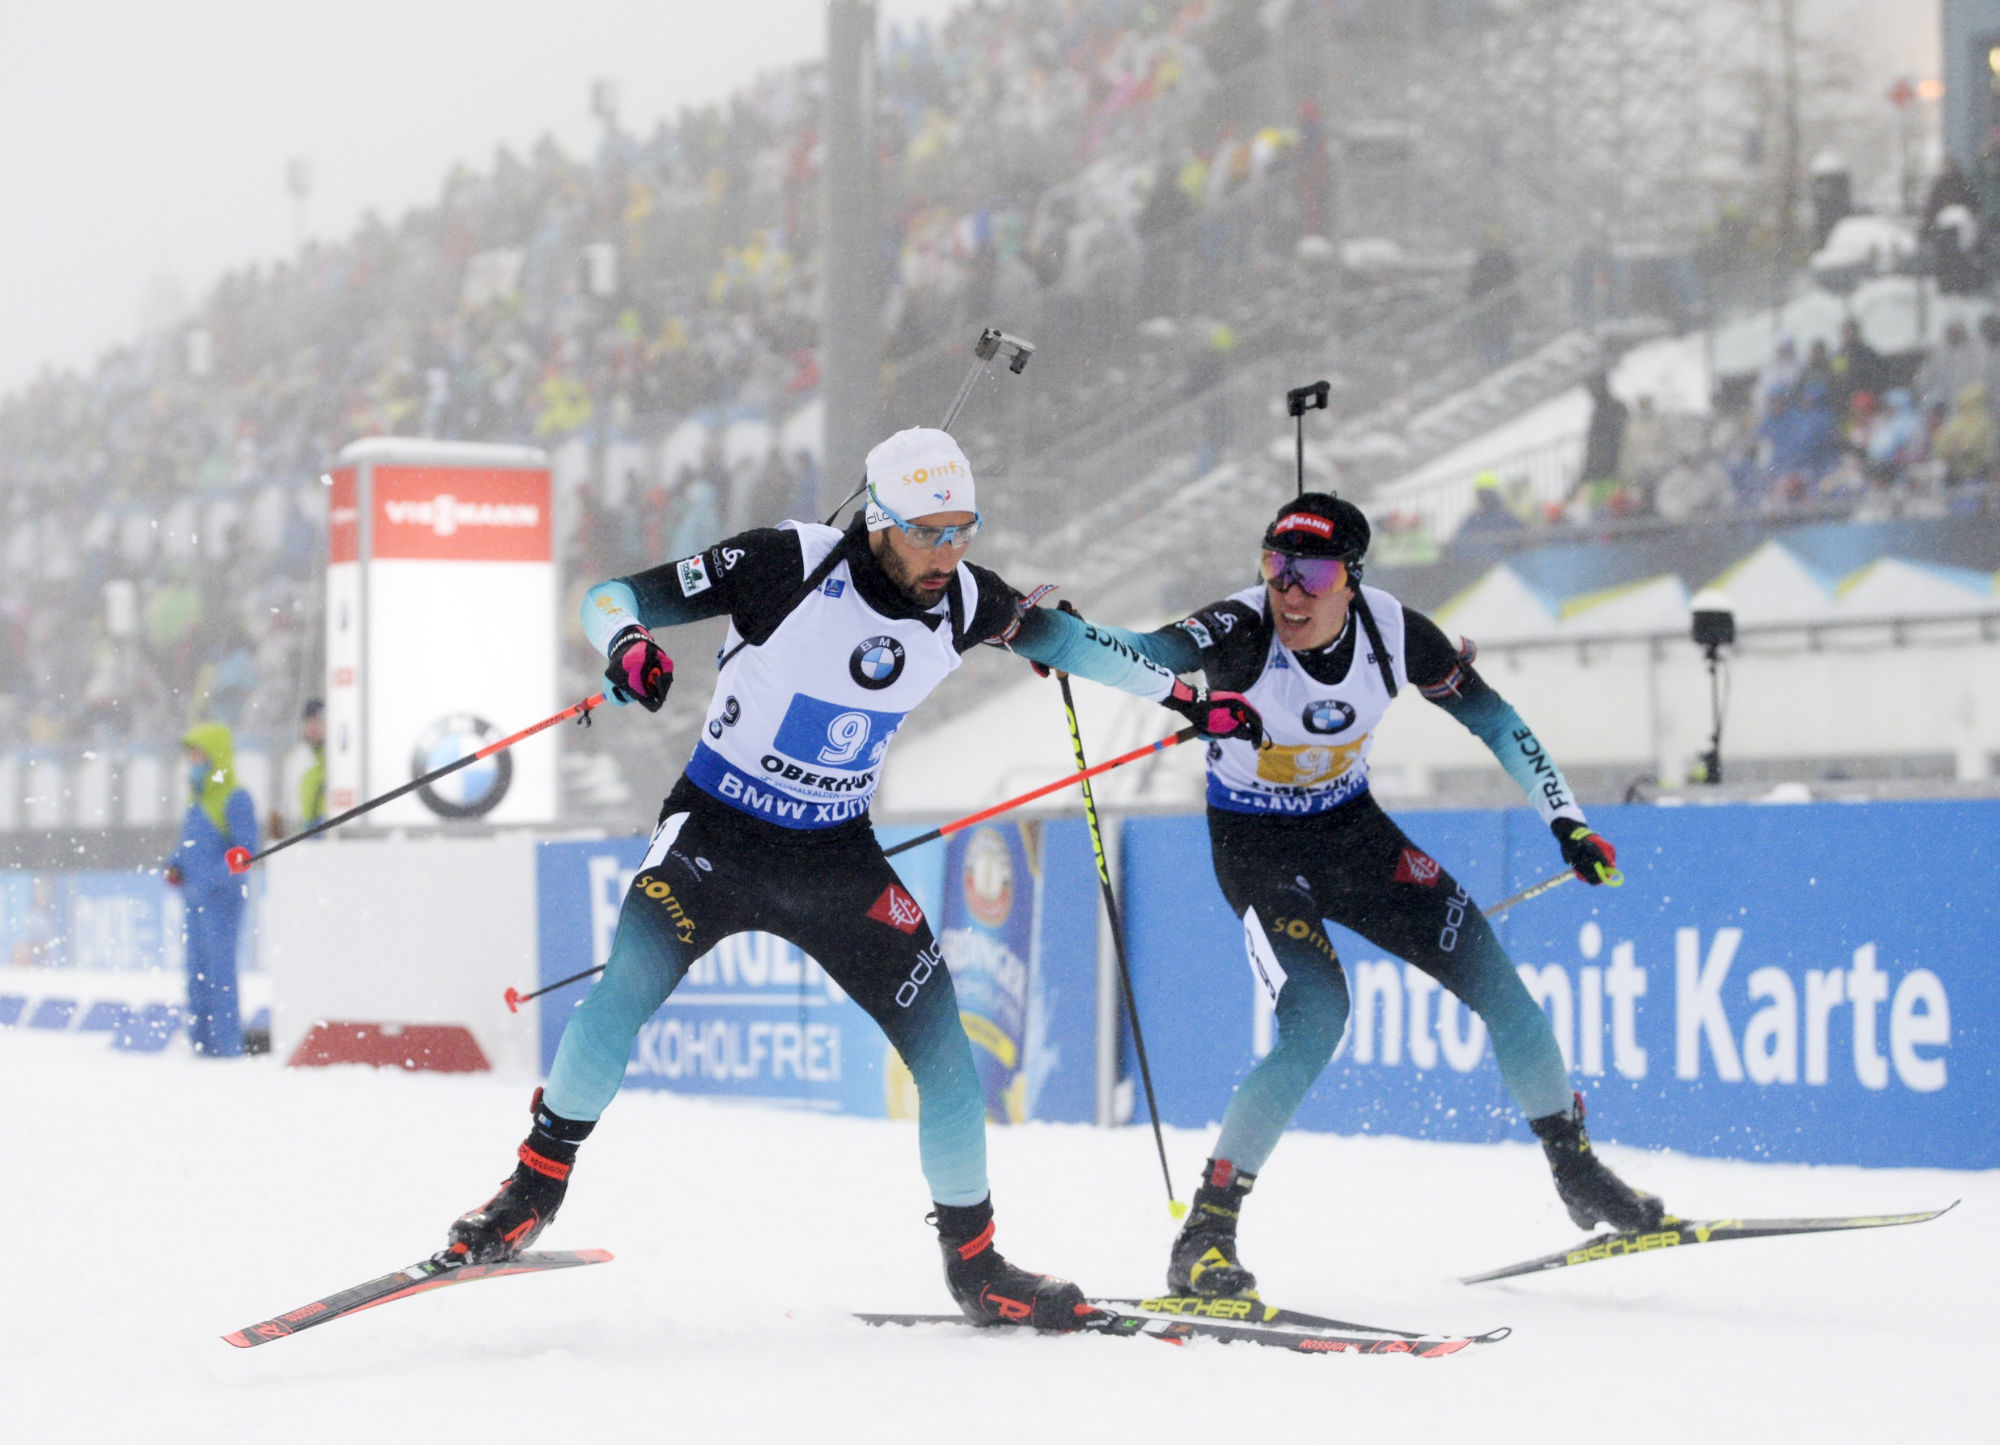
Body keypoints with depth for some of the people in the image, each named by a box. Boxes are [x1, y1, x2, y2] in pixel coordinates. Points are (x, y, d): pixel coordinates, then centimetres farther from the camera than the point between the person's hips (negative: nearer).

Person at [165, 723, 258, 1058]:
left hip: (221, 901, -9)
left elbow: (245, 849, -15)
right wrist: (175, 866, 7)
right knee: (197, 973, 12)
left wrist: (220, 876, -24)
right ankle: (201, 1043, 20)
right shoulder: (197, 804, 16)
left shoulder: (235, 800, -9)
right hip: (194, 901, 9)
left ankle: (227, 1046, -5)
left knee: (219, 970, -8)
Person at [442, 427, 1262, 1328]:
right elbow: (614, 596, -16)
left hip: (838, 856, 4)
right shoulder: (789, 565, -20)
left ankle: (974, 1263, 16)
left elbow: (1055, 635, 16)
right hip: (717, 834, -4)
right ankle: (537, 1185, -9)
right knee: (629, 989, -28)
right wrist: (627, 645, -40)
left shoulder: (964, 602, -7)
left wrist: (1184, 696, 17)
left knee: (945, 1049, -3)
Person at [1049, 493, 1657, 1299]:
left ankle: (1577, 1175, 21)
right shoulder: (1242, 632, -27)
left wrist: (1565, 821, -7)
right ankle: (1206, 1234, -16)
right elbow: (1146, 657, -47)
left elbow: (1496, 723, -3)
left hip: (1352, 829, 4)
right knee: (1317, 1021, -25)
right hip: (1256, 845, -4)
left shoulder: (1395, 633, -16)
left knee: (1494, 980, -1)